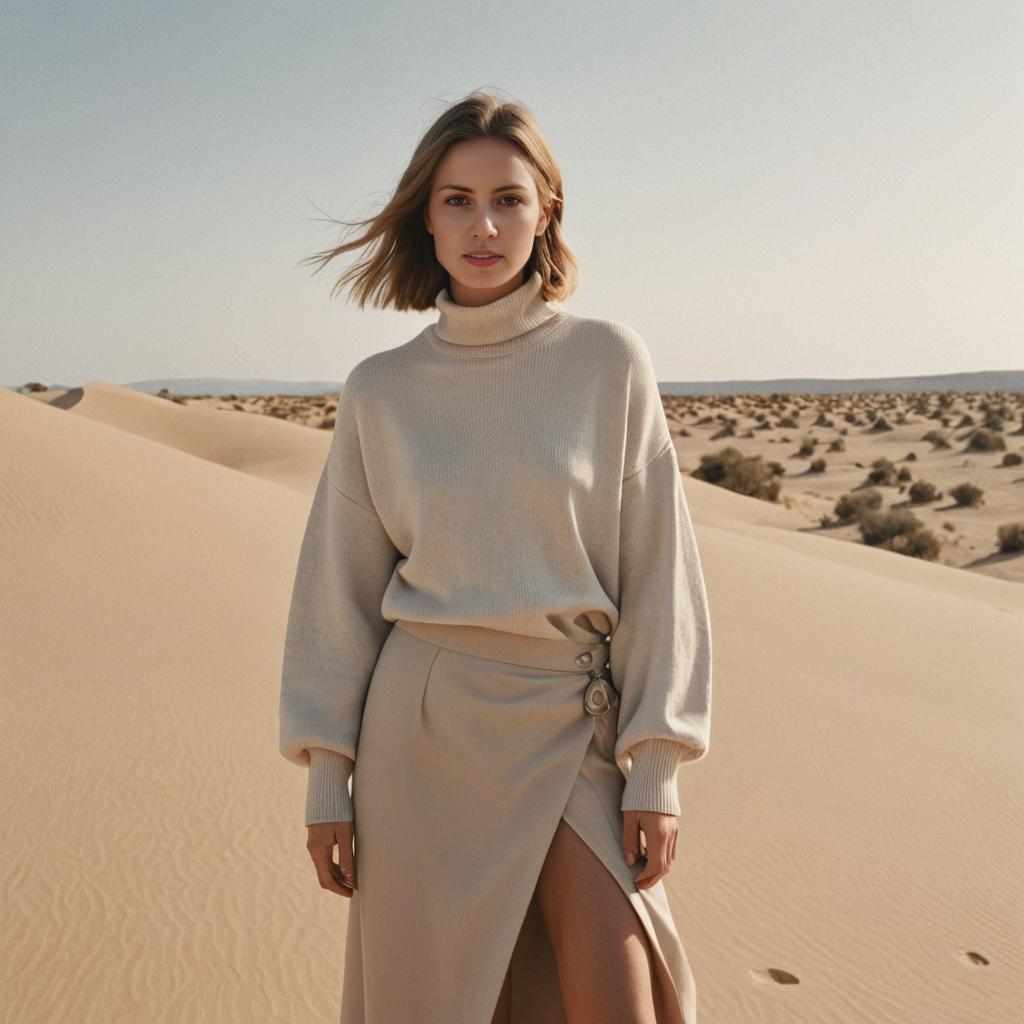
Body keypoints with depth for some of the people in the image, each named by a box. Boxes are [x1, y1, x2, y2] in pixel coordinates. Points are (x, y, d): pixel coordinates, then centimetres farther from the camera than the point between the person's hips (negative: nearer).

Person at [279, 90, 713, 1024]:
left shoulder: (609, 362, -3)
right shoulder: (381, 390, 0)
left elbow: (655, 569, -2)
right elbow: (340, 589, 4)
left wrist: (656, 763, -5)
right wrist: (326, 774, 2)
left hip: (573, 723, -1)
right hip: (423, 725, 1)